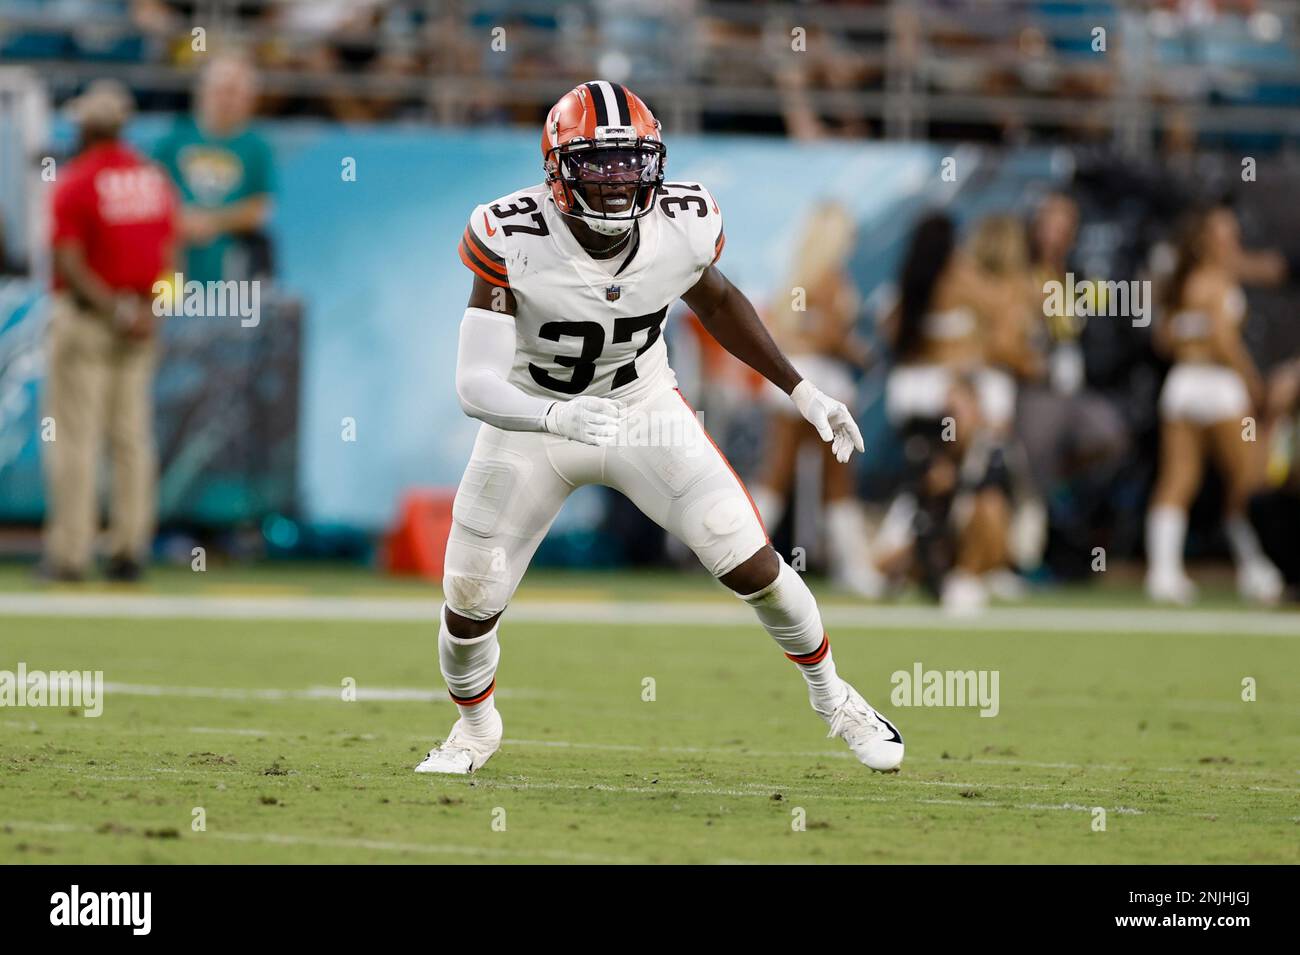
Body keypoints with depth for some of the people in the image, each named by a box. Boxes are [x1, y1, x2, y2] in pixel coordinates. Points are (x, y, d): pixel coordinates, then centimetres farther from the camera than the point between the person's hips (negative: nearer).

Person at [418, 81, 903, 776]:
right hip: (533, 422, -1)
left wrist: (801, 391, 4)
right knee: (469, 608, 0)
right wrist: (558, 416, -53)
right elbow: (476, 384, -34)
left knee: (753, 567, -8)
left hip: (643, 409, 1)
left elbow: (713, 299, 4)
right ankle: (475, 724, 35)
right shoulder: (512, 239, -30)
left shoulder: (685, 225, -21)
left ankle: (831, 697, 21)